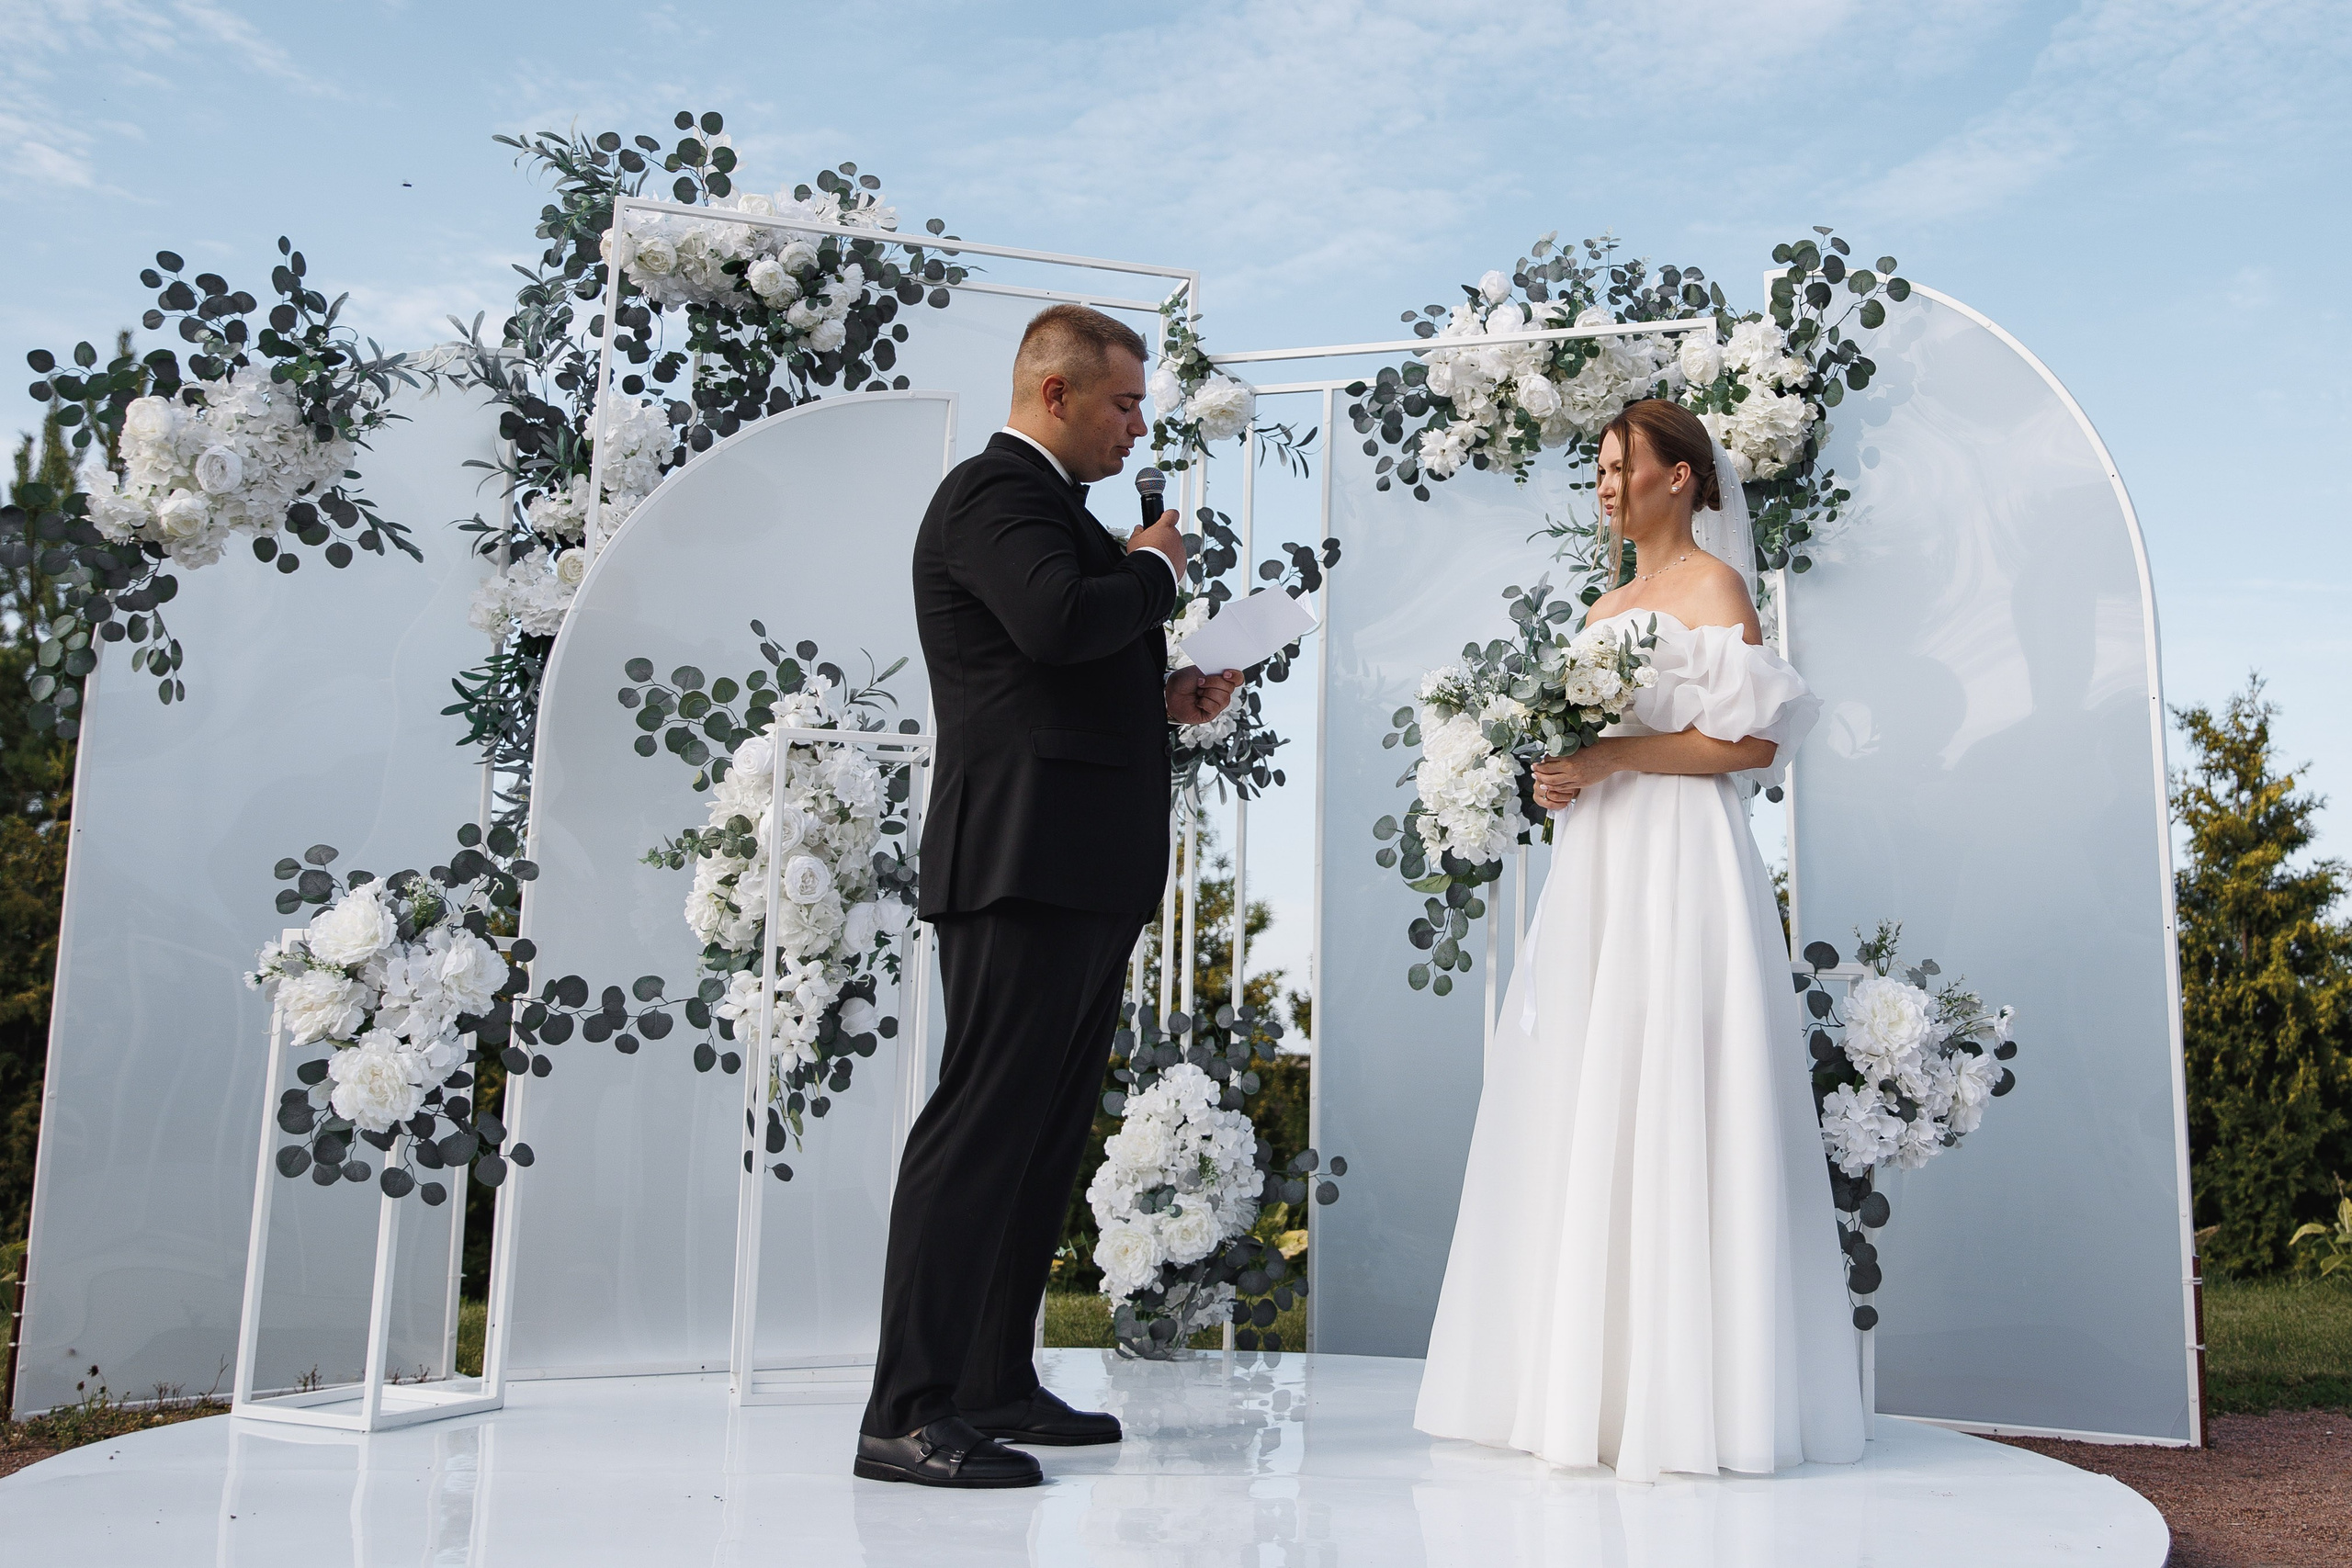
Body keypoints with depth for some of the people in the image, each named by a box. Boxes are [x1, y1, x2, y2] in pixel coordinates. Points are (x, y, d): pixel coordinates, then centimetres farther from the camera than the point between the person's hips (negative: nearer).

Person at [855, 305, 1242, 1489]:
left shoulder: (1048, 502, 25)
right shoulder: (995, 491, -7)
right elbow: (1056, 622, -25)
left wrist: (1163, 698, 12)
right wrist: (1156, 569, -7)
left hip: (1085, 872, 11)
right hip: (1027, 860, -11)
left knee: (1047, 1132, 12)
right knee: (984, 1120, -11)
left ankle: (995, 1382, 21)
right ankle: (908, 1414, -6)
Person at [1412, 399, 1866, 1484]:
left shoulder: (1713, 586, -1)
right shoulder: (1605, 609, 21)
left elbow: (1753, 740, -12)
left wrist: (1606, 759, -16)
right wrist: (1559, 775, 3)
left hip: (1680, 867, -8)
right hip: (1595, 872, 8)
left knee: (1665, 1114, -9)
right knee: (1578, 1117, 4)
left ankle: (1682, 1394, -1)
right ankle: (1589, 1386, 10)